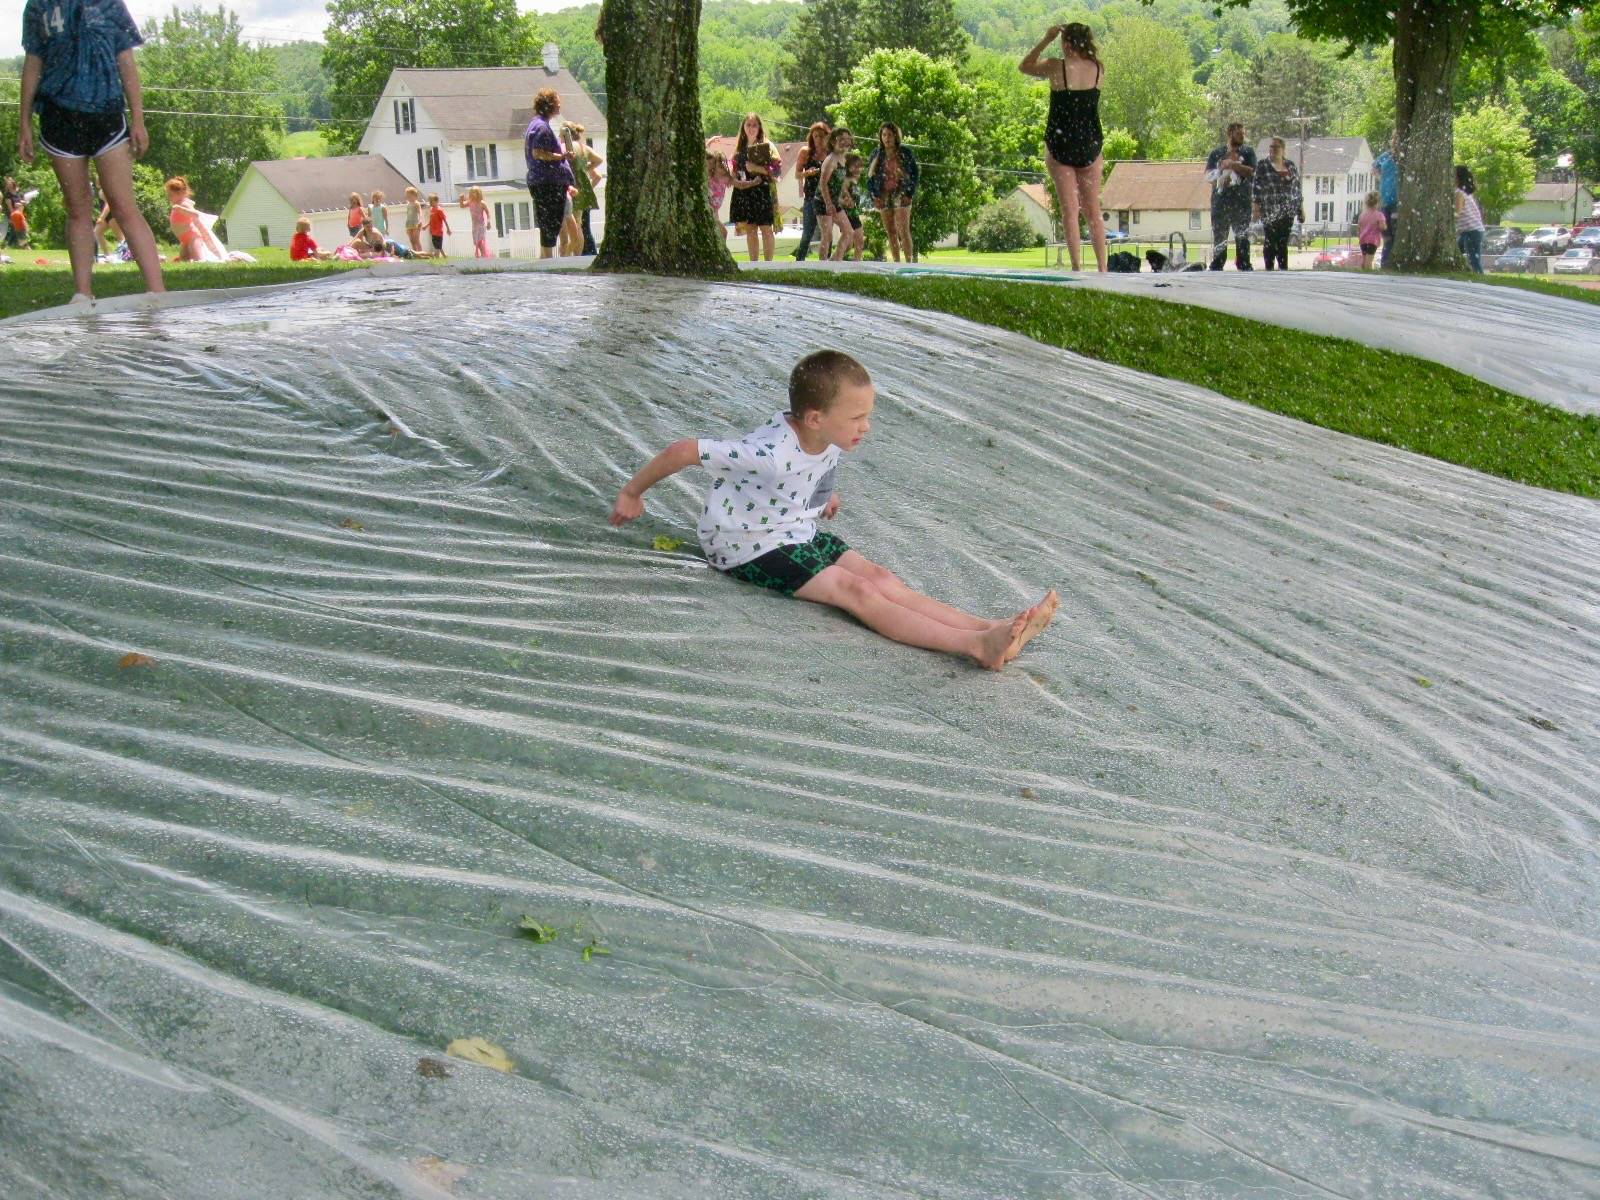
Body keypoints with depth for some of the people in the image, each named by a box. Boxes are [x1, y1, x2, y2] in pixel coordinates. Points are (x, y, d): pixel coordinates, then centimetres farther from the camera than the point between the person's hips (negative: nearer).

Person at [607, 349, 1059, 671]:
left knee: (879, 577, -13)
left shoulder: (828, 442, -6)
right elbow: (682, 451, -28)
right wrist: (632, 493, -15)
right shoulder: (771, 453, -31)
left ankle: (988, 628, -31)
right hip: (749, 547, -8)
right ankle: (977, 647, -41)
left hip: (799, 532, 8)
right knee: (855, 589, -24)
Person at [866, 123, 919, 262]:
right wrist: (874, 197, 1)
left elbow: (915, 173, 0)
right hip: (883, 197, 4)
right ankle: (896, 264, 10)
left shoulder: (905, 153, 0)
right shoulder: (876, 154, 8)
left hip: (901, 195, -4)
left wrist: (909, 194, -9)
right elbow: (869, 176, 10)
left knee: (904, 232, -12)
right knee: (891, 233, 5)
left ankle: (909, 262, -13)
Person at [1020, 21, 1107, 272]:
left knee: (1069, 209, 1)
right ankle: (1102, 267, 11)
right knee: (1093, 210, 11)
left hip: (1060, 145, -3)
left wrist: (1046, 39, 11)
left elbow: (1025, 66, 8)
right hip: (1090, 146, 3)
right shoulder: (1099, 69, 0)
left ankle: (1077, 266, -4)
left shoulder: (1056, 67, -10)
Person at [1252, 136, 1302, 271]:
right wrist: (1256, 208, -11)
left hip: (1288, 212, 3)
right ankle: (1269, 269, 1)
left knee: (1283, 241, 3)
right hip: (1270, 212, -3)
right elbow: (1256, 189, -3)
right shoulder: (1262, 166, 2)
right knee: (1270, 240, -5)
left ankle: (1284, 269, 7)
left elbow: (1297, 188, 15)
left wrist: (1301, 209, 12)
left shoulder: (1291, 166, 12)